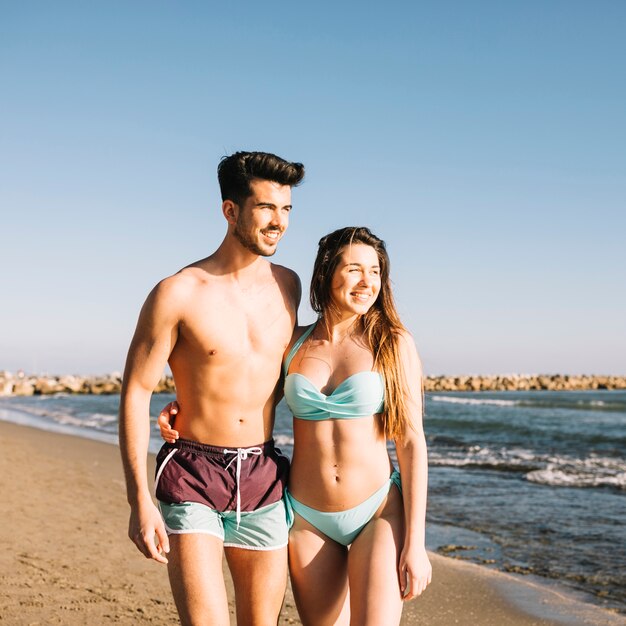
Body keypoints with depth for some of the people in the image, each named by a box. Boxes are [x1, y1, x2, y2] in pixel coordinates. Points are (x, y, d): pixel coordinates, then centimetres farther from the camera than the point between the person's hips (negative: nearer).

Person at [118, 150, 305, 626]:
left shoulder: (288, 285, 5)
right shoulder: (179, 293, -10)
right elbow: (136, 393, -8)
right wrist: (140, 501, -13)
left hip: (264, 479, 5)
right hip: (193, 478, -4)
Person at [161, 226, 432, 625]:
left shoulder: (393, 344, -5)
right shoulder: (292, 343, 3)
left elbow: (411, 443, -7)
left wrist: (415, 544, -11)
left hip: (377, 515, -3)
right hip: (309, 519, 3)